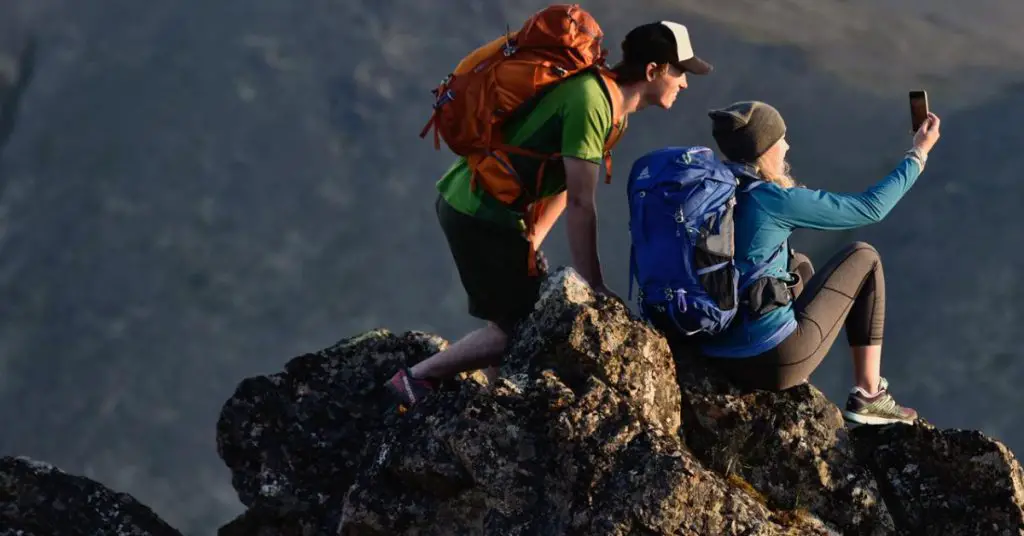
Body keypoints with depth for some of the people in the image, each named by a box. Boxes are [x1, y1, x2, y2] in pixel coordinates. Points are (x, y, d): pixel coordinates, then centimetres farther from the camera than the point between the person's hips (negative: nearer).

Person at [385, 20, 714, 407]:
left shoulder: (610, 101, 9)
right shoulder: (590, 103, -23)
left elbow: (564, 182, 16)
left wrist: (530, 241, 10)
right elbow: (580, 203, -24)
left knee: (529, 314, 13)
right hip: (479, 213, -10)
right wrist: (595, 285, -20)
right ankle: (416, 380, 0)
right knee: (515, 327, -8)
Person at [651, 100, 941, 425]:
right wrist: (918, 154, 9)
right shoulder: (776, 201, -15)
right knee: (863, 258, 14)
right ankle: (868, 394, 16)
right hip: (775, 359, -7)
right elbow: (871, 207, -5)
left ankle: (797, 386, 28)